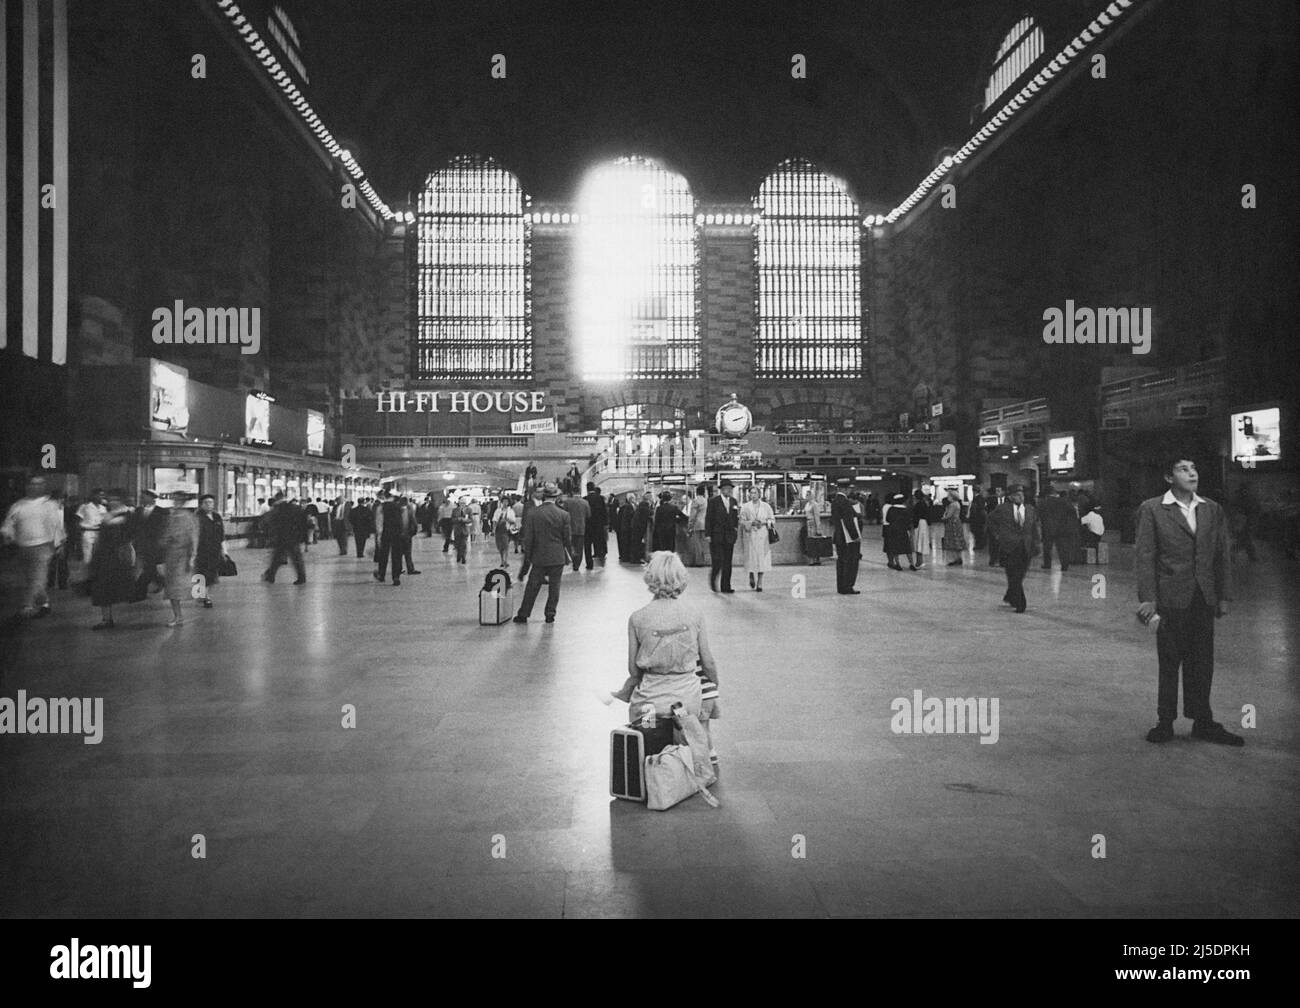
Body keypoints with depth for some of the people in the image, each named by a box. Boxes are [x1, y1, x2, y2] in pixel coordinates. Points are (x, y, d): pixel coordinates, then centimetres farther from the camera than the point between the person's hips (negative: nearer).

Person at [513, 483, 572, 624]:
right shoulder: (563, 514, -8)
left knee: (532, 586, 8)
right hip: (558, 557, -1)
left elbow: (528, 538, -3)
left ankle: (523, 614, 13)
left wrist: (527, 556, 8)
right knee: (554, 587, 10)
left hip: (539, 557, 1)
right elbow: (568, 538, -2)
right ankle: (550, 614, 13)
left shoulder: (532, 513, -7)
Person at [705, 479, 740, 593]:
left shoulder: (733, 502, 12)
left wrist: (736, 527, 5)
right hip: (716, 536, -5)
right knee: (718, 562, -10)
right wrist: (708, 534, -9)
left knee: (728, 563, 5)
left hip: (729, 537, 5)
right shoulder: (714, 502, -3)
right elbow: (708, 518, -4)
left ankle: (726, 587, 9)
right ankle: (713, 577, 17)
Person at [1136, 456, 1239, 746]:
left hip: (1204, 599, 4)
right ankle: (1165, 722, 14)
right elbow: (1144, 556, -6)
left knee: (1202, 662, 8)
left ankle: (1203, 723, 19)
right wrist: (1147, 599, -12)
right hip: (1171, 599, -4)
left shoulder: (1213, 510, 10)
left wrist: (1224, 596, 8)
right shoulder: (1151, 510, -3)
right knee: (1169, 662, 3)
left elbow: (1222, 555, 12)